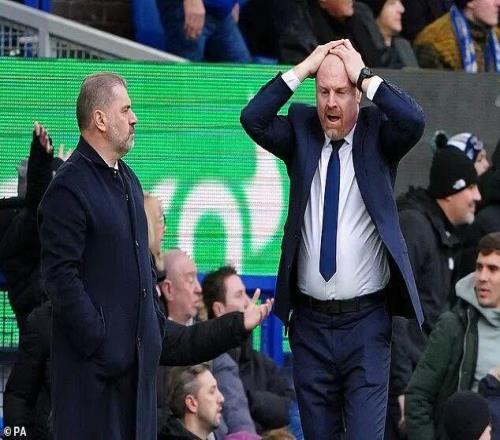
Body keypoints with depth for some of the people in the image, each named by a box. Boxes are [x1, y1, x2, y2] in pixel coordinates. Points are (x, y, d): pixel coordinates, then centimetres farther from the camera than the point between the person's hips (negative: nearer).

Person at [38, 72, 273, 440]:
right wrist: (101, 346, -18)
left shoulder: (128, 181, 16)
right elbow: (61, 278, -17)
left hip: (139, 352, 9)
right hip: (93, 363, -9)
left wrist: (156, 327, 14)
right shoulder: (69, 188, -13)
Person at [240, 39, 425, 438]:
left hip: (366, 323, -3)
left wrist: (364, 75, -14)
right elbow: (253, 119, -10)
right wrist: (302, 70, -10)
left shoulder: (378, 133, 0)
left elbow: (414, 121, -20)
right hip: (310, 322, 3)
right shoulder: (301, 131, 6)